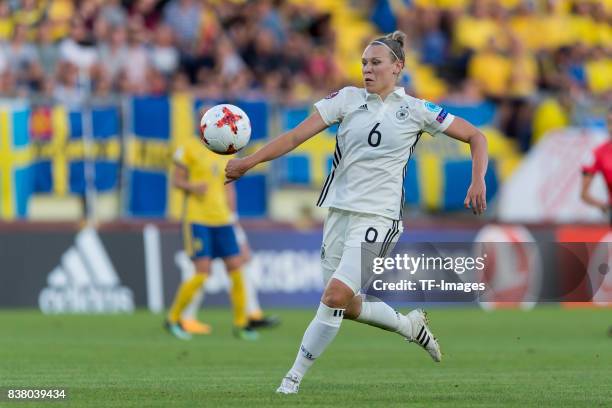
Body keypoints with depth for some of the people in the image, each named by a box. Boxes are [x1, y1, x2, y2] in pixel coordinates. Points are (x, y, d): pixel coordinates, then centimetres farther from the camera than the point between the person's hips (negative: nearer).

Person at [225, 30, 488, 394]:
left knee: (335, 296, -19)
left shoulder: (416, 110, -1)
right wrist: (249, 162, -14)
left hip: (378, 217, -4)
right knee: (349, 307, 11)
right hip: (340, 210, 4)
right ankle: (410, 325, 39)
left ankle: (293, 381, -10)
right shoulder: (348, 98, 4)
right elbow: (297, 136, -3)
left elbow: (475, 136, 7)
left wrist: (478, 181, -8)